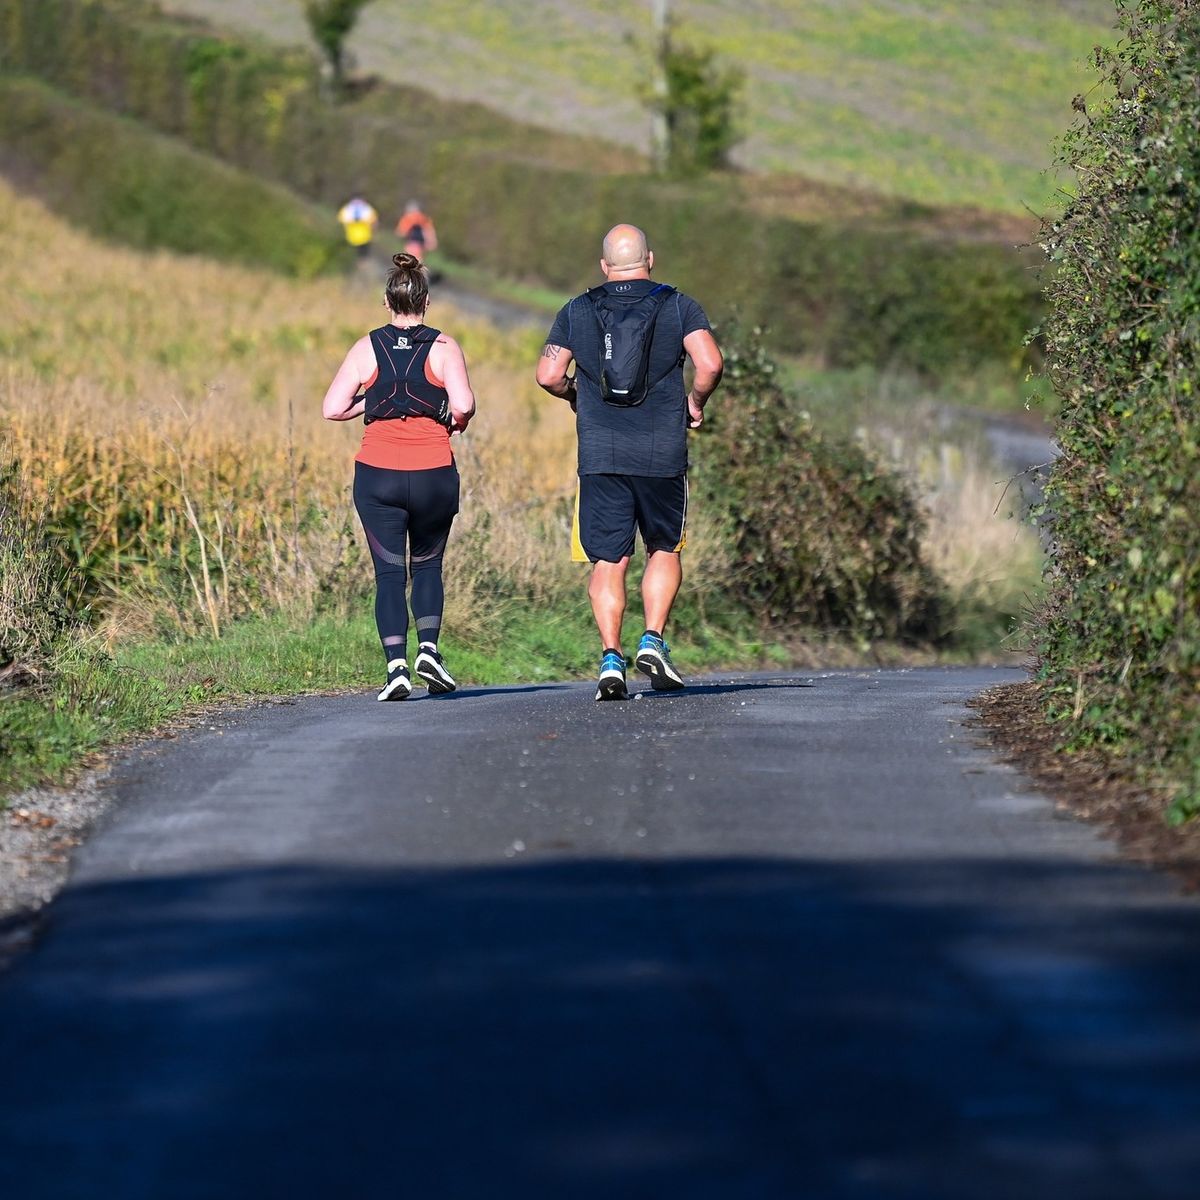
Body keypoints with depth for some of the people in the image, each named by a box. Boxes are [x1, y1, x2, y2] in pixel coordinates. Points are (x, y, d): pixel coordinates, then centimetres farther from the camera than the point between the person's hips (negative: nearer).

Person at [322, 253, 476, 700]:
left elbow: (332, 408, -2)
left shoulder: (367, 348, 3)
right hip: (433, 474, 0)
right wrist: (456, 421, 8)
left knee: (389, 573, 3)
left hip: (377, 474, 0)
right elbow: (463, 405, -14)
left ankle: (396, 666, -12)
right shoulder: (444, 347, -1)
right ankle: (428, 649, 1)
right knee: (427, 565, 19)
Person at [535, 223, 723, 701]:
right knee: (665, 550, 17)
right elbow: (710, 364, -12)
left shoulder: (577, 311, 7)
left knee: (608, 561, 1)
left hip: (600, 456, 1)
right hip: (662, 454, -1)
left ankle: (610, 658, -12)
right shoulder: (679, 307, 2)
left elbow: (548, 375, 0)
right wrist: (696, 402, 6)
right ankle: (653, 640, 0)